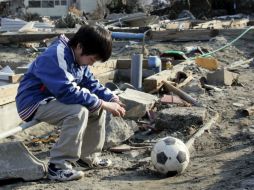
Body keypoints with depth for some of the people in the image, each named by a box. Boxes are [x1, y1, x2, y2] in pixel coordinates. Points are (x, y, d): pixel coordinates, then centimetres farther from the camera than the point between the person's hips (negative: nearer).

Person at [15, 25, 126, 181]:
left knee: (97, 107, 3)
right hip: (34, 103, -9)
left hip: (56, 99, 10)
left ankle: (88, 157, 14)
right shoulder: (55, 57, -27)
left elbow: (91, 83, 9)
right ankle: (58, 166, -23)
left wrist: (112, 99, -8)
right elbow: (67, 92, -34)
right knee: (79, 111, -31)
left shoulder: (77, 56, 3)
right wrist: (103, 104, -29)